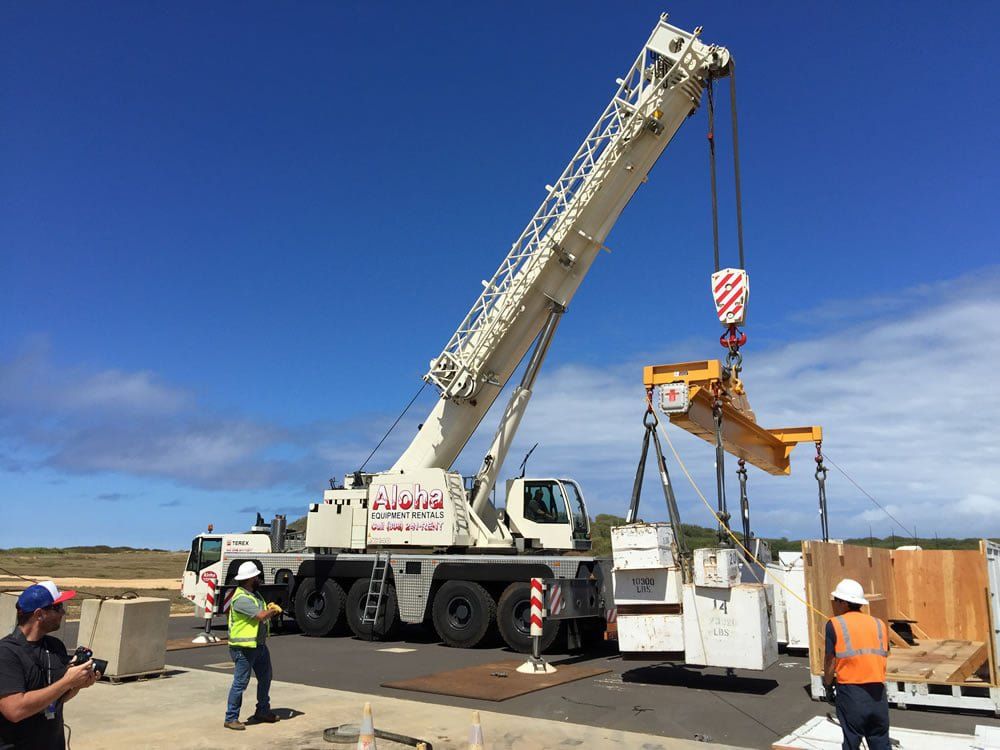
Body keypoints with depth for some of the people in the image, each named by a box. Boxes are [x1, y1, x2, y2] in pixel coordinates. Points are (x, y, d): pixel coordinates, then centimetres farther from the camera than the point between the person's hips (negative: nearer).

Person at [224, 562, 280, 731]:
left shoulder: (255, 594, 11)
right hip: (244, 647, -10)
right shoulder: (241, 598, -22)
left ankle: (263, 710, 33)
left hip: (260, 645, 10)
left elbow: (266, 612, 19)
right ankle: (231, 718, 8)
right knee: (240, 683, -3)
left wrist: (270, 609, -3)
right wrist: (272, 610, -7)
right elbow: (261, 615, -27)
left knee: (265, 678, 18)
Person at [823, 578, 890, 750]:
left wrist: (828, 684, 14)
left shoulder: (835, 624, -4)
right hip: (877, 691, 4)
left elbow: (831, 660, -3)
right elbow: (884, 657, 10)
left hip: (850, 690, -4)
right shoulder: (880, 624, 8)